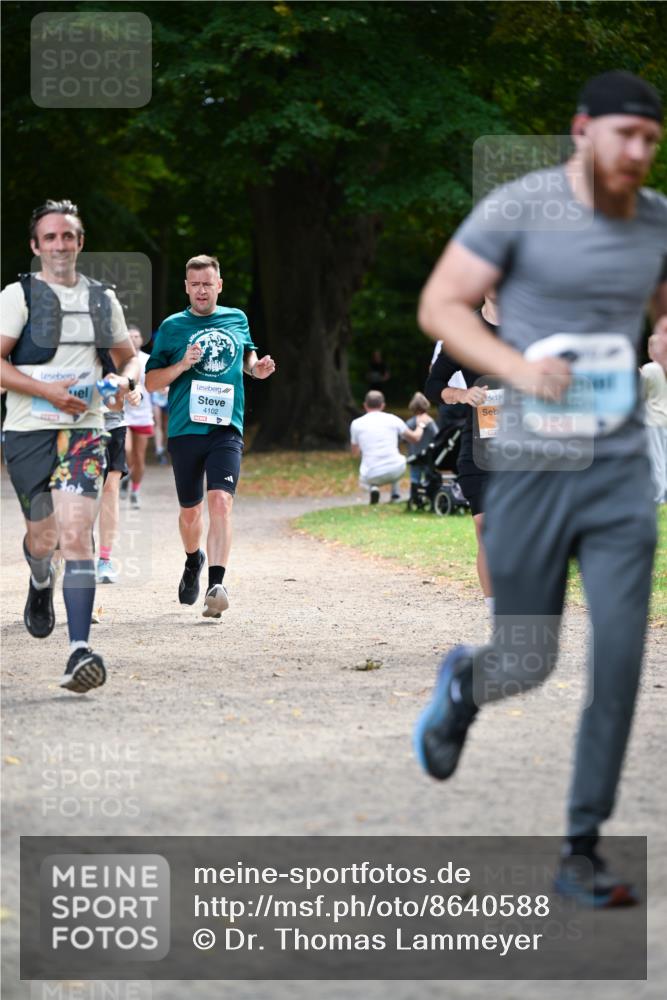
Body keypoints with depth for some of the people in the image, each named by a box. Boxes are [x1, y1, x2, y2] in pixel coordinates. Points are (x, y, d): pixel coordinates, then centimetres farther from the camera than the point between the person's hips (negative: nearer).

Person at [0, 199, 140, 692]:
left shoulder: (103, 299, 12)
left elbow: (129, 357, 24)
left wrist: (125, 379, 1)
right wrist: (48, 390, -17)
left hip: (85, 430, 1)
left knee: (76, 535, -14)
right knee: (43, 537, 7)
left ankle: (80, 652, -20)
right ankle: (41, 582, 46)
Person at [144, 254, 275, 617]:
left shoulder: (237, 319, 11)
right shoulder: (172, 327, 5)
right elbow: (151, 382, 5)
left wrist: (257, 367, 8)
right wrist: (183, 364, -12)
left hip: (226, 428, 0)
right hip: (185, 429, 0)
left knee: (220, 500, -19)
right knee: (191, 509, 11)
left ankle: (216, 585, -26)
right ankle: (193, 561, 43)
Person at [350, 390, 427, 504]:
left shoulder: (356, 424, 3)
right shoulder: (393, 419, 4)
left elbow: (355, 452, 18)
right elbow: (415, 438, 17)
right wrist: (421, 425, 38)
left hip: (372, 476, -2)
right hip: (396, 471, 2)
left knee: (364, 480, 34)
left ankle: (372, 488, 0)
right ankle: (395, 493, 24)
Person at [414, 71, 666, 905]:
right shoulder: (518, 208, -8)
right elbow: (439, 306, -8)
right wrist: (520, 367, -23)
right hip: (528, 467, -3)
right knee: (527, 666, 4)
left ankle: (581, 850, 2)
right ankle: (463, 684, 43)